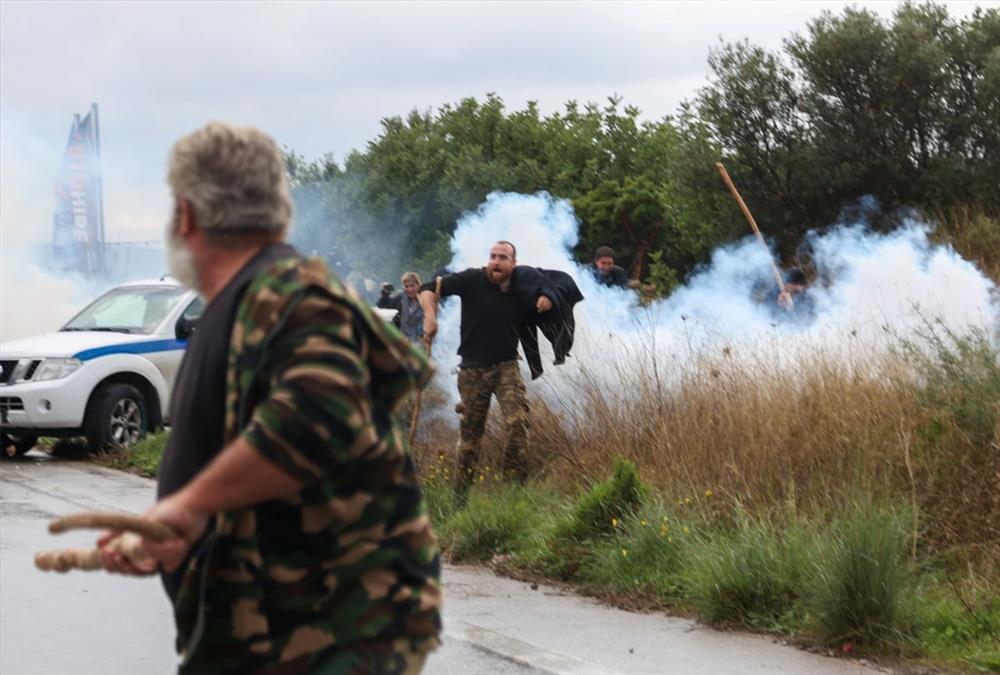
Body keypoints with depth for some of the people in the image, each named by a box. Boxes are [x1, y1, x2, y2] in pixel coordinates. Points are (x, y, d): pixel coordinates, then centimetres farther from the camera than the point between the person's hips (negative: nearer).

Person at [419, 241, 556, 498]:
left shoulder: (522, 289, 1)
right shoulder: (472, 280, -9)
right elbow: (428, 289, -11)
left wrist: (544, 301, -6)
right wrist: (430, 315, -28)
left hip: (506, 367, 1)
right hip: (473, 368, -1)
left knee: (518, 421, -20)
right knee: (470, 431, 7)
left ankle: (514, 479, -12)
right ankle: (462, 490, 20)